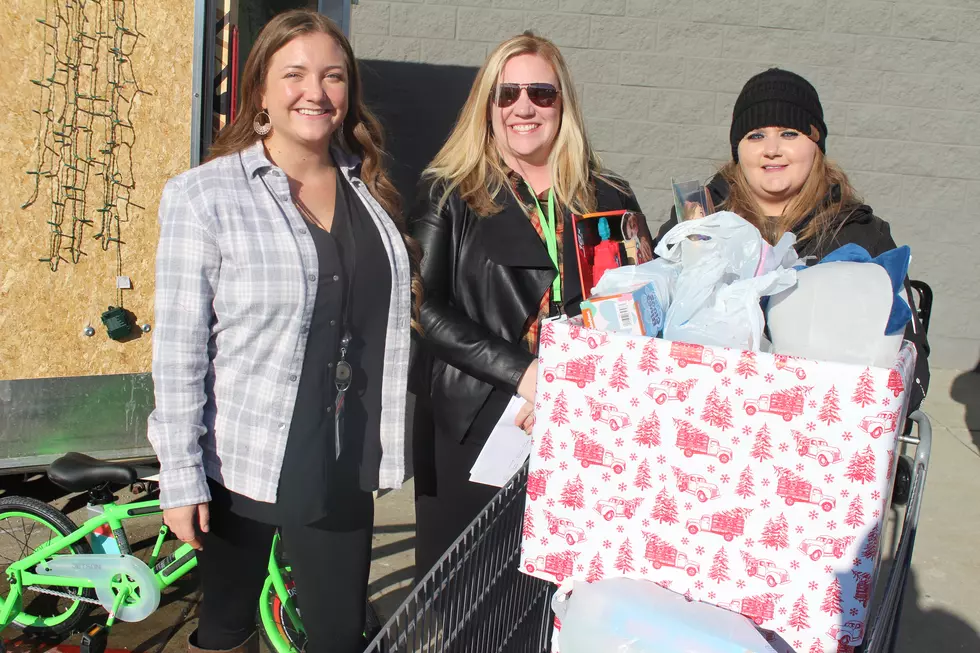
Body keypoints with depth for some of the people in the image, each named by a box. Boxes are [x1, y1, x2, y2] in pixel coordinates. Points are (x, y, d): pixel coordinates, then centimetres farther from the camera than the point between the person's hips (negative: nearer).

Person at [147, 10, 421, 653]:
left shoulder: (369, 189, 6)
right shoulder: (204, 195, -9)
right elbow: (179, 347, -11)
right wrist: (181, 478, -12)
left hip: (342, 467, 4)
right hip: (242, 462, -3)